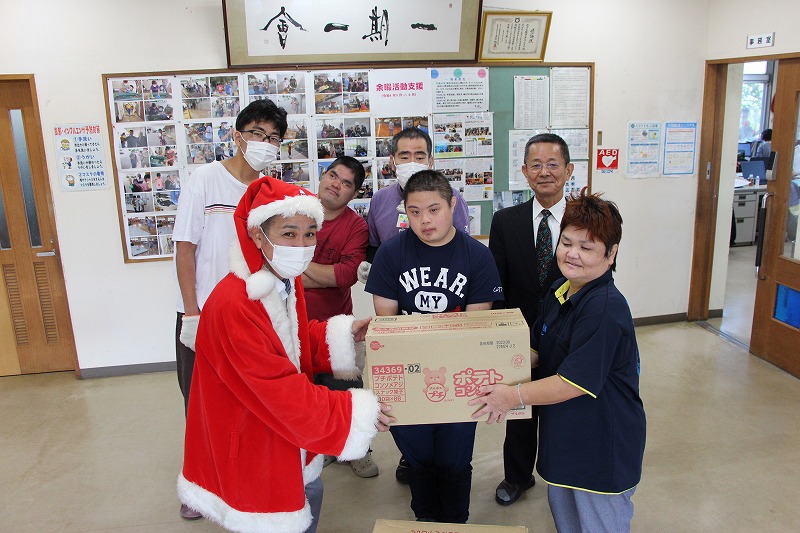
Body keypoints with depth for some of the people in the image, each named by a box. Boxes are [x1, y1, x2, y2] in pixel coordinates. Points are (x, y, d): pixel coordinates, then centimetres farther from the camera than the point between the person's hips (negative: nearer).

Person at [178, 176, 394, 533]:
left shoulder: (286, 282, -3)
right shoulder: (234, 305, -32)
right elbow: (281, 393, -30)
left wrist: (343, 334, -4)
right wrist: (357, 414, -25)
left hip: (284, 433, 9)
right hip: (250, 440, -8)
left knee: (309, 496, 25)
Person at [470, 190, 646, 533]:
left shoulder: (606, 309, -26)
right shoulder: (558, 292, 2)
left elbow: (576, 382, -28)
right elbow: (538, 351, 12)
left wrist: (515, 396, -24)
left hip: (603, 447, -8)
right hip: (562, 436, 8)